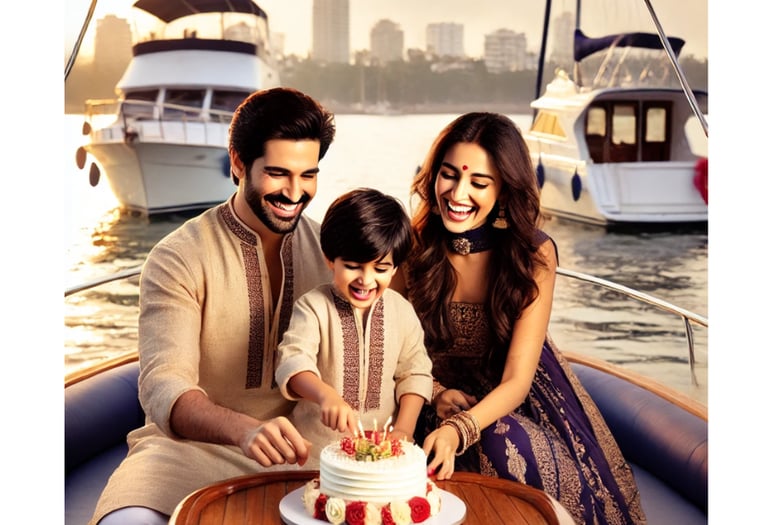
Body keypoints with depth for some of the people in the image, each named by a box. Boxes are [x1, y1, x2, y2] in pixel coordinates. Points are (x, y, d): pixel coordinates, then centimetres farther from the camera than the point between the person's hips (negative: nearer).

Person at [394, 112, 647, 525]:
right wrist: (436, 394, -19)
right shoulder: (412, 246, -10)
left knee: (505, 445, -33)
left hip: (511, 401, 0)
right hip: (435, 395, 1)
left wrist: (459, 430, -41)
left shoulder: (534, 254, -15)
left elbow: (516, 380, -21)